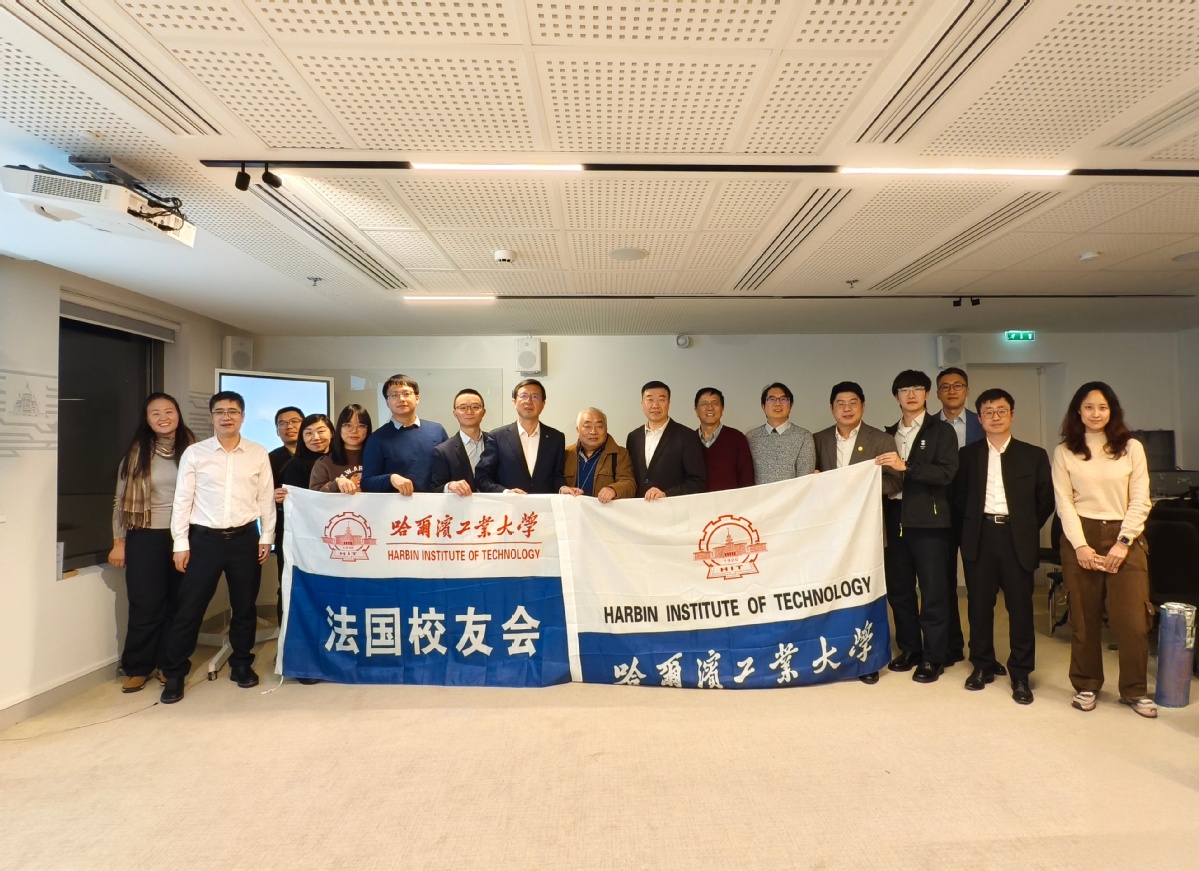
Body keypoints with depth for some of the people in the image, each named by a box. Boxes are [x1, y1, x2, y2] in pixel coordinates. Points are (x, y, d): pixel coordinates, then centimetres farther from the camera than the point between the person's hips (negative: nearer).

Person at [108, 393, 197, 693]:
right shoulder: (137, 452, 0)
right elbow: (121, 500, 3)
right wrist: (118, 542, 0)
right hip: (146, 538, -1)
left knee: (178, 604, 8)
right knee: (146, 605, 3)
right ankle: (138, 667, 19)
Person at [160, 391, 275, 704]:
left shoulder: (258, 454, 2)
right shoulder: (194, 453, 0)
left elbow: (266, 498, 4)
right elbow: (182, 500, 1)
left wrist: (266, 537, 2)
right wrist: (180, 542, -3)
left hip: (244, 538, 1)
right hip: (204, 538, -1)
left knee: (245, 606, 11)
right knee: (189, 608, 3)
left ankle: (241, 664, 28)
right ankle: (174, 674, 18)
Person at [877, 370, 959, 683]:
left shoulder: (941, 431, 0)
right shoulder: (889, 434, 14)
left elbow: (946, 473, -14)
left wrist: (906, 467, -22)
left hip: (928, 519, -4)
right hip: (895, 518, 5)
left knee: (932, 589, 2)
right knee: (898, 587, 10)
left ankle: (933, 657, 13)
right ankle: (909, 648, 25)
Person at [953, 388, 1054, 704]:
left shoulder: (1034, 455, 5)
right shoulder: (966, 455, 7)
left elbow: (1045, 500, 8)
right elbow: (958, 499, 9)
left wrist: (1027, 529, 3)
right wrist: (970, 528, 2)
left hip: (1017, 538, -1)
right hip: (979, 537, 1)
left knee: (1020, 607, 4)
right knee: (979, 605, 8)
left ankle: (1020, 675, 16)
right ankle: (982, 665, 22)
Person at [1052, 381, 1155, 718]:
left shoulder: (1131, 448, 4)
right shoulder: (1064, 452, 4)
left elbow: (1140, 502, 1)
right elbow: (1064, 503, 0)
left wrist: (1123, 543, -8)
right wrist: (1080, 546, -8)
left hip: (1124, 538, 0)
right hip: (1080, 538, 0)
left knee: (1133, 621, -2)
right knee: (1084, 619, 5)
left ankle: (1135, 690, 16)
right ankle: (1086, 686, 18)